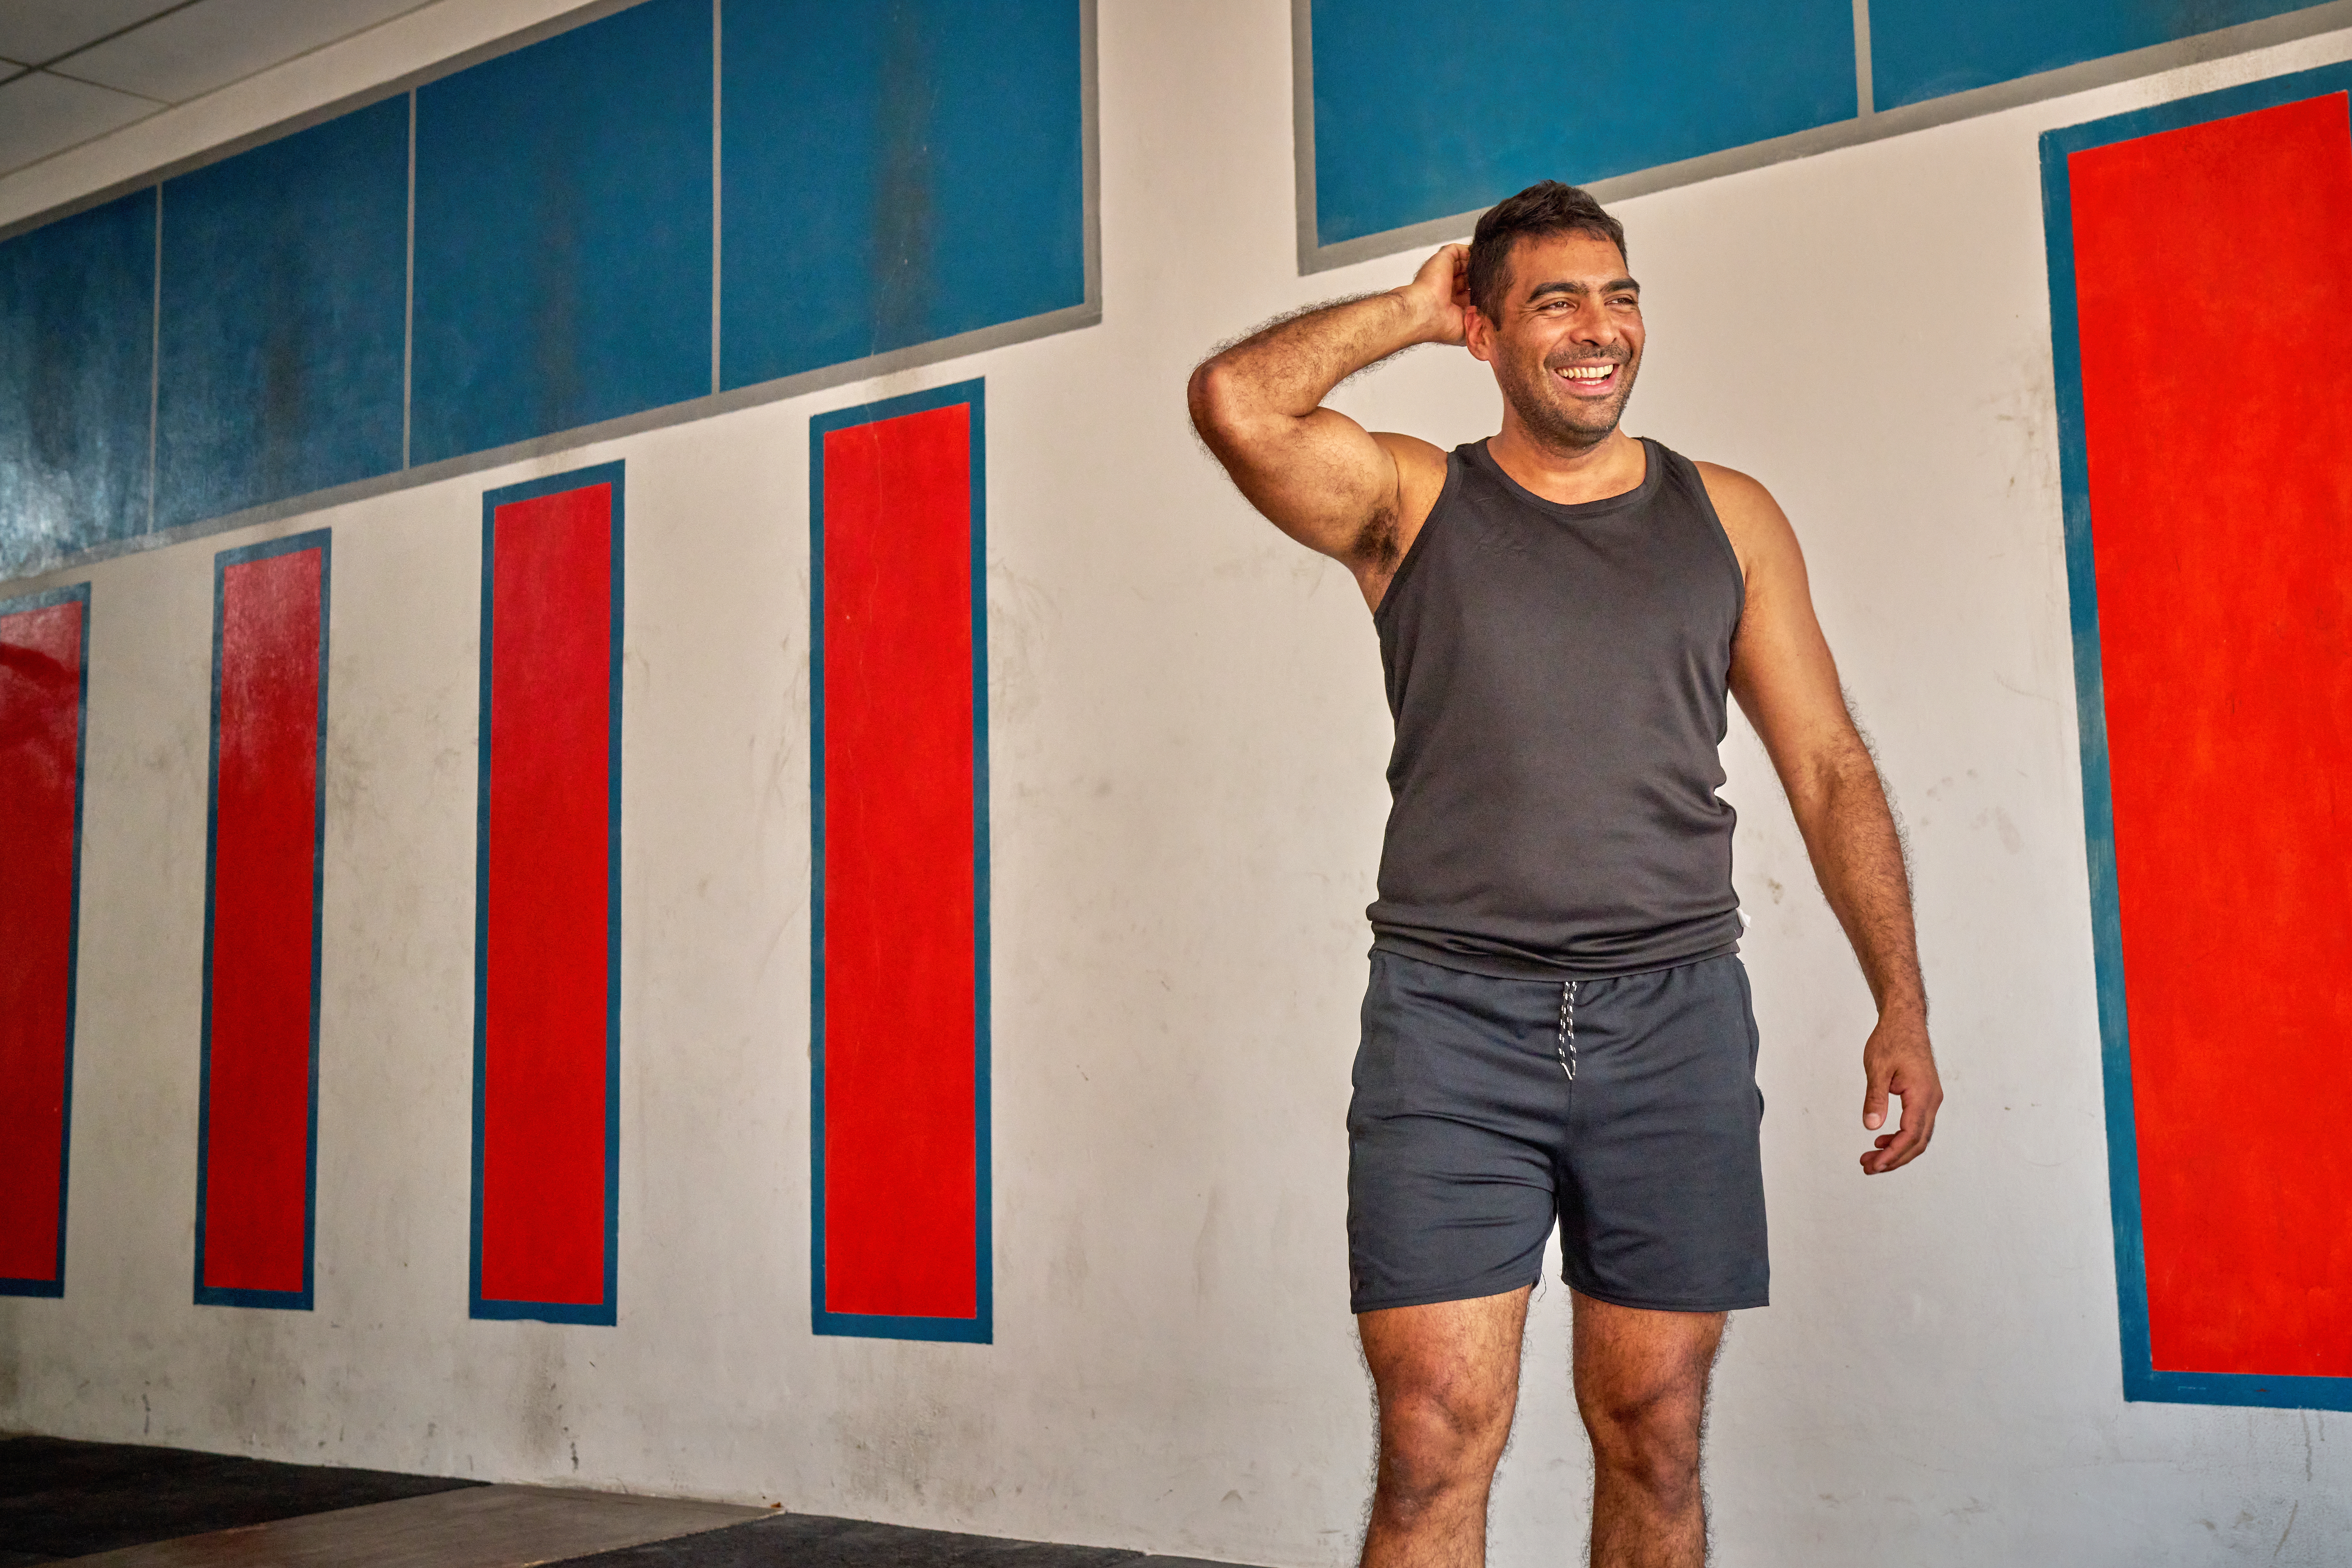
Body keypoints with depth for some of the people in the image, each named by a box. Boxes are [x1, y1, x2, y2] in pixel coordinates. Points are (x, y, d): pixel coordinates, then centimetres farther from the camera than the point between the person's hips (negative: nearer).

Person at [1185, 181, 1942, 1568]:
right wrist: (1409, 311, 4)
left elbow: (1830, 768, 12)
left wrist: (1902, 1005, 5)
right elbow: (1236, 405, -12)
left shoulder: (1728, 518, 13)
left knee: (1657, 1443, 7)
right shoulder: (1412, 503, 7)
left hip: (1672, 1018, 2)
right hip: (1450, 1020, -2)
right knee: (1435, 1442, -7)